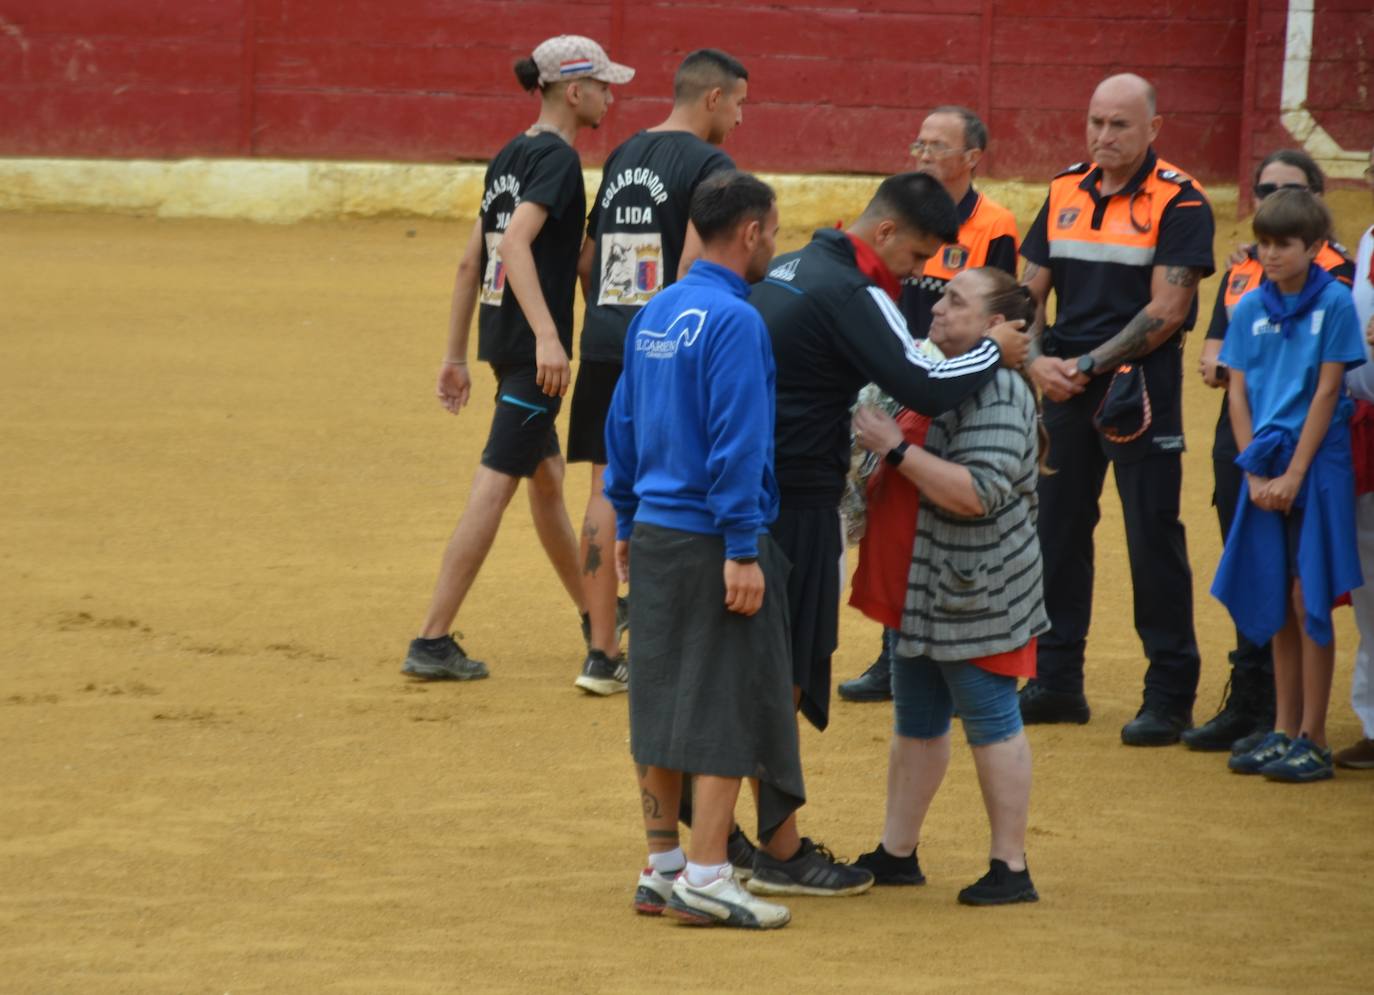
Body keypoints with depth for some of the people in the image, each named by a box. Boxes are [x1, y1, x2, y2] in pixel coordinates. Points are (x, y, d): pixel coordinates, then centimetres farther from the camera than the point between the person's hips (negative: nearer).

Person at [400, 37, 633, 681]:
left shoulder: (509, 158, 14)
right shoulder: (557, 158, -12)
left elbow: (470, 262, 16)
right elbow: (516, 242, -27)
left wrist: (456, 355, 20)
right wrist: (547, 336, -35)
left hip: (499, 336, 10)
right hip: (531, 345, -10)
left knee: (546, 476, 22)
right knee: (496, 484, -9)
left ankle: (595, 615, 38)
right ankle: (433, 643, -12)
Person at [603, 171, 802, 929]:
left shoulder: (655, 314, 10)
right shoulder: (733, 320, -15)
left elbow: (622, 424, 16)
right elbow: (736, 442, -19)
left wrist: (626, 524, 23)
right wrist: (743, 551, -19)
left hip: (654, 531, 8)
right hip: (711, 542, -8)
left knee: (659, 703, 12)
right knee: (726, 705, -3)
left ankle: (662, 867, 17)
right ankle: (705, 877, -4)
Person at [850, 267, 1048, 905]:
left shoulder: (998, 393, -19)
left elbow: (978, 493, -29)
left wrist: (897, 448, -27)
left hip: (975, 595, -10)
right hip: (928, 589, 10)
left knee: (990, 721, -3)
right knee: (916, 719, 16)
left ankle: (1011, 868, 3)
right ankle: (897, 852, 25)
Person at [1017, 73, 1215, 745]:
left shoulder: (1179, 203, -7)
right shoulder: (1065, 192, 11)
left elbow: (1166, 310, -13)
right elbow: (1030, 290, 14)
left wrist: (1088, 364, -15)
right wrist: (1037, 359, -4)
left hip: (1139, 384, -6)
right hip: (1065, 385, 6)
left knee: (1152, 534, -5)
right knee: (1057, 526, 9)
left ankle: (1170, 694, 0)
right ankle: (1056, 683, 19)